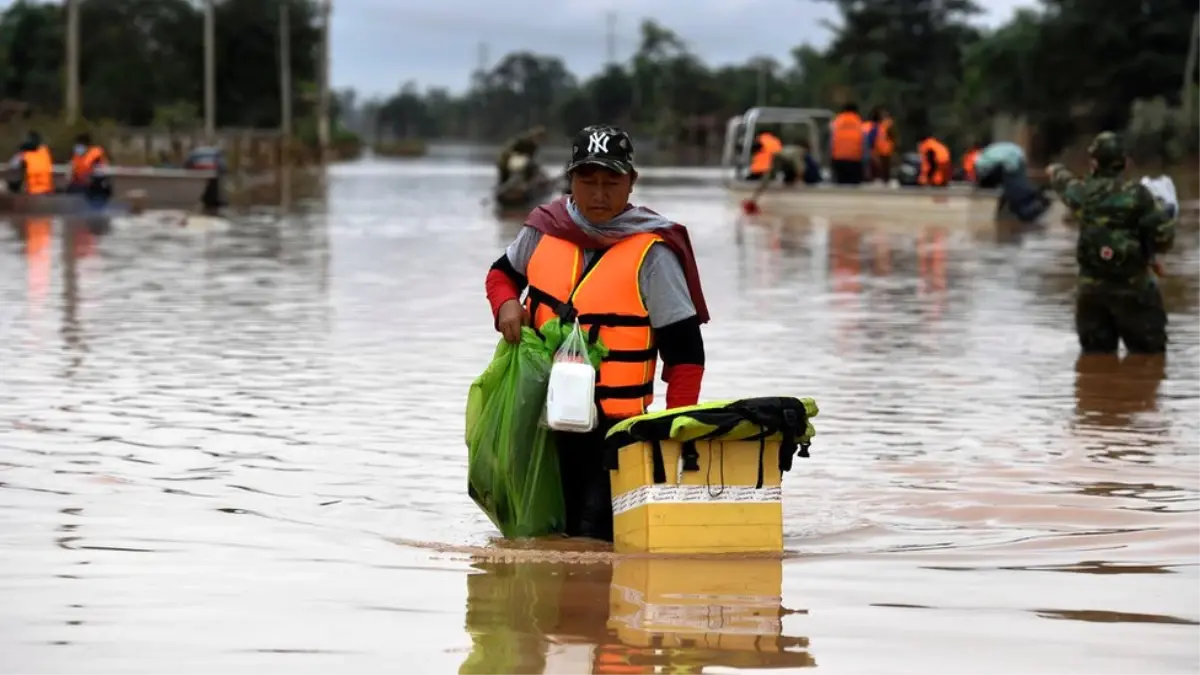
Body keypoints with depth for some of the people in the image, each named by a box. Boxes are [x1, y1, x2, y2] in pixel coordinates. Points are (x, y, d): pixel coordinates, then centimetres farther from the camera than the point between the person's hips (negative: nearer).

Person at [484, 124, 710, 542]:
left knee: (594, 538, -10)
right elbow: (503, 273, 22)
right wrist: (507, 304, -2)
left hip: (613, 424, -5)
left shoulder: (651, 252, -12)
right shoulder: (545, 230, 1)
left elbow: (685, 351, -11)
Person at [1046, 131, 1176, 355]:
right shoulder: (1136, 194, -13)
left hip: (1091, 288, 4)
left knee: (1096, 355, 14)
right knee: (1147, 353, 1)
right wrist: (1150, 253, 6)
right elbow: (1164, 233, -16)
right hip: (1133, 286, -4)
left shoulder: (1083, 193, 0)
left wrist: (1056, 171, 50)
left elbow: (1063, 183, 25)